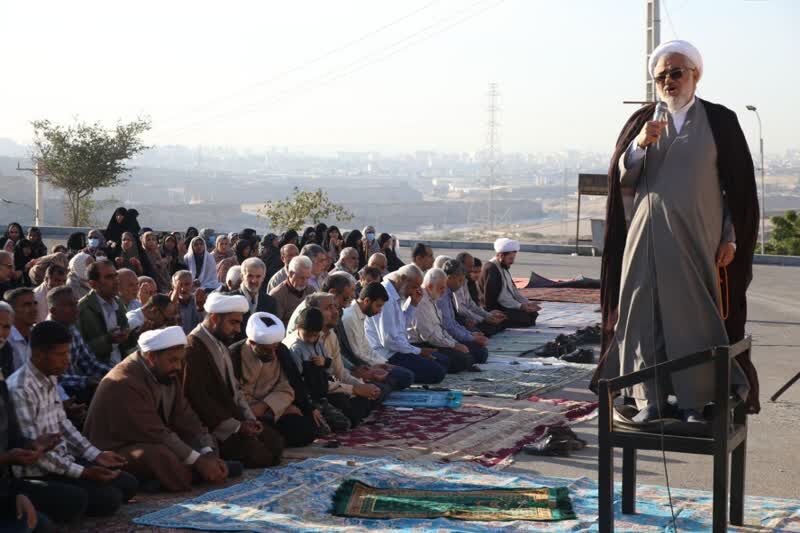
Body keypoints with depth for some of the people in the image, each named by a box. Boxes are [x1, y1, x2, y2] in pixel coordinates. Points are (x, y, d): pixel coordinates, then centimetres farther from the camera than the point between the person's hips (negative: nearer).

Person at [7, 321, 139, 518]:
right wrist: (82, 472, -23)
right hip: (39, 474, -9)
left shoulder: (49, 379, 6)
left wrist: (95, 454, 8)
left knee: (128, 485, 5)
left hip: (64, 461, 9)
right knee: (108, 498, -19)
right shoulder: (20, 390, -24)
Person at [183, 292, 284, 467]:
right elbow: (198, 399, -23)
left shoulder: (221, 345, 13)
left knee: (275, 442, -1)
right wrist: (236, 426, -18)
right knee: (258, 454, -20)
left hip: (233, 418, 9)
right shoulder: (194, 347, -19)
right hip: (212, 426, -9)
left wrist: (249, 419, 2)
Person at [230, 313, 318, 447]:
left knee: (307, 430, -16)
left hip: (273, 414, 5)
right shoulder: (234, 356, -14)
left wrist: (264, 406, -22)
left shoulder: (282, 352, 1)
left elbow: (286, 391, -1)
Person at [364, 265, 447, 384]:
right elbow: (389, 340, -23)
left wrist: (413, 304, 8)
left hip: (398, 348, 11)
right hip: (388, 356, -11)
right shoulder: (386, 297, -21)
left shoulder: (395, 295, 12)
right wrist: (418, 351, -12)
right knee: (437, 372, -20)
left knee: (443, 361, 10)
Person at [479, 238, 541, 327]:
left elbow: (513, 290, 18)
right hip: (495, 311, -10)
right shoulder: (490, 269, -19)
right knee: (527, 318, -18)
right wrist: (520, 306, -24)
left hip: (507, 306, 10)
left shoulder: (504, 268, 14)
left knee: (533, 313, 3)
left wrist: (527, 303, 4)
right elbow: (500, 297, -24)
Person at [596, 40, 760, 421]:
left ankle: (695, 401, 8)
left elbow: (740, 185, 2)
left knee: (695, 318, 0)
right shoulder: (641, 122, 8)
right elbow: (620, 181, 2)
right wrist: (640, 144, -15)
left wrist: (731, 237, -3)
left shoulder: (719, 121, 2)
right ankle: (649, 399, 8)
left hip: (697, 238, -2)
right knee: (645, 315, 1)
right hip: (647, 237, 2)